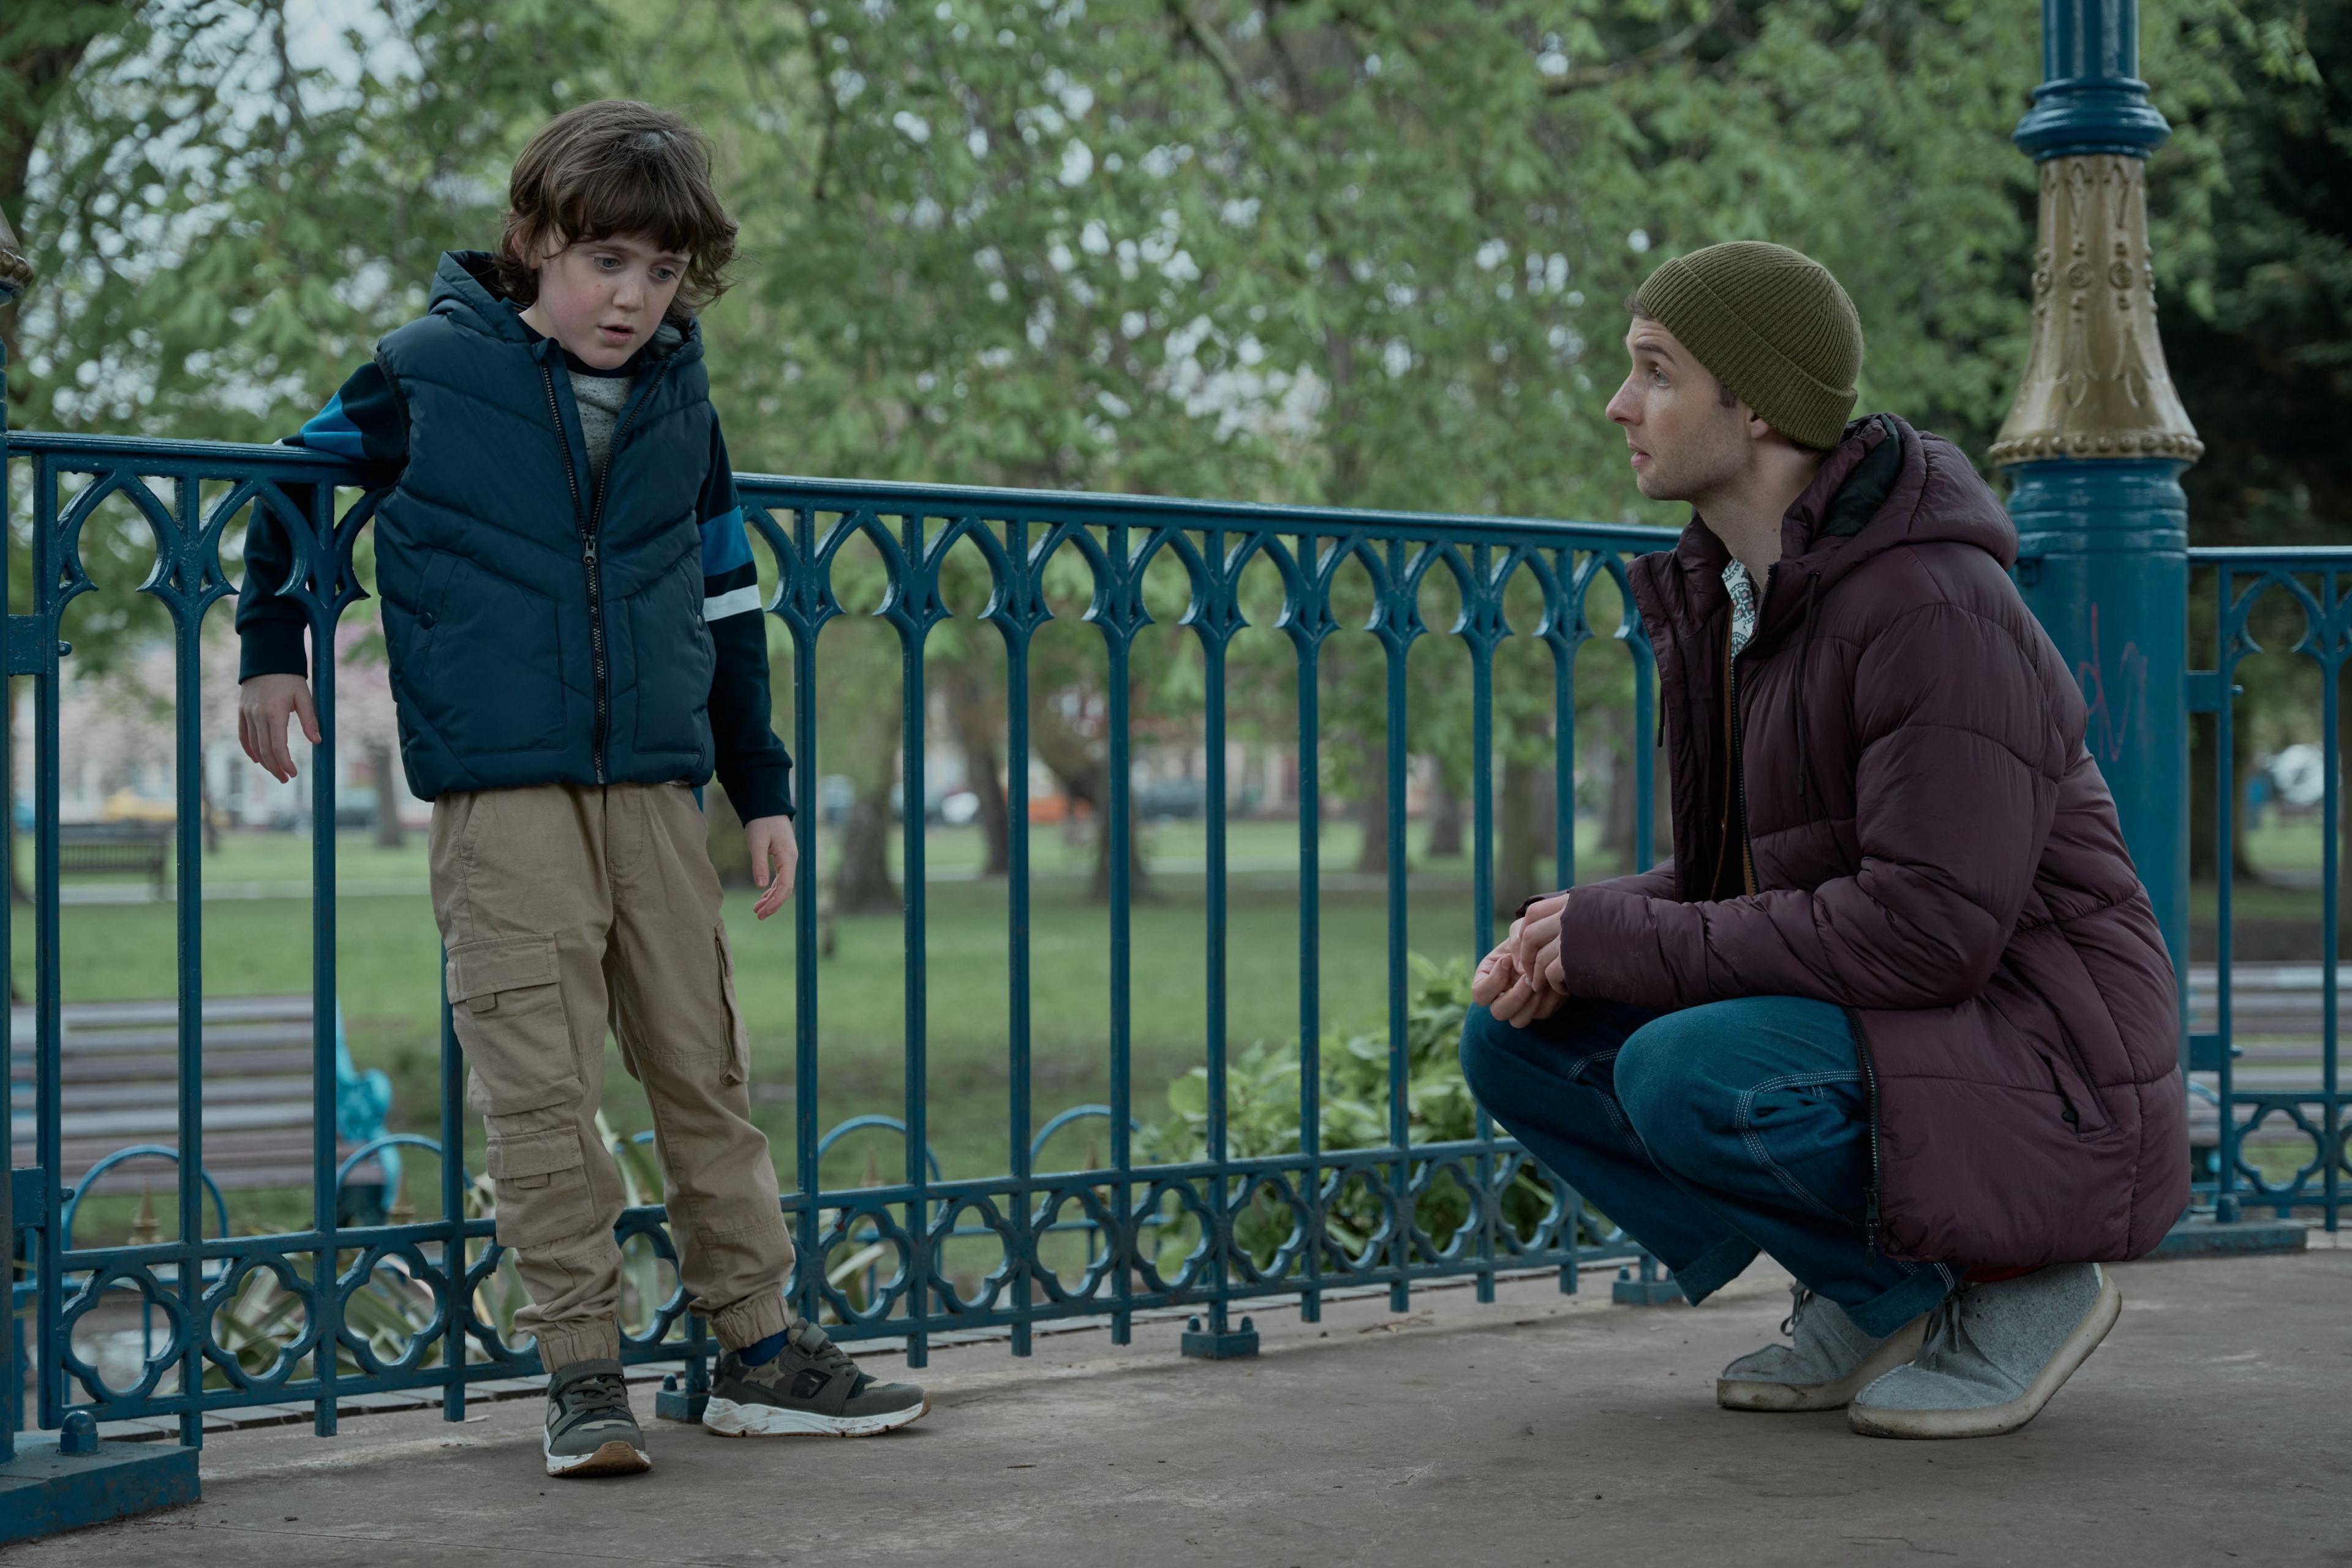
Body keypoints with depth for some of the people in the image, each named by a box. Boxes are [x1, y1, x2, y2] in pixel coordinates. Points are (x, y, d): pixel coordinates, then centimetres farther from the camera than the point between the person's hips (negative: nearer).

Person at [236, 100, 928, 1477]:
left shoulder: (680, 400, 10)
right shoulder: (433, 374, -2)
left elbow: (727, 597, 17)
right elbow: (300, 477, 14)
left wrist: (764, 788, 16)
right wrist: (273, 651, 14)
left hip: (658, 784, 4)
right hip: (501, 789, -4)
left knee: (706, 1062, 7)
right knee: (541, 1081, -7)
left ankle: (761, 1345, 15)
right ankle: (584, 1370, 1)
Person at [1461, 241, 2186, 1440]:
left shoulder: (1938, 608, -22)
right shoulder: (1723, 598, 7)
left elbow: (1929, 926, -28)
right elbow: (1731, 869, 15)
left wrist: (1629, 942, -22)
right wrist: (1582, 936, -8)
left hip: (2028, 1078, -9)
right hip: (1852, 1023, 9)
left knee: (1682, 1080, -32)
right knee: (1517, 1042, -1)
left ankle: (2015, 1283, -7)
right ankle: (1880, 1299, 5)